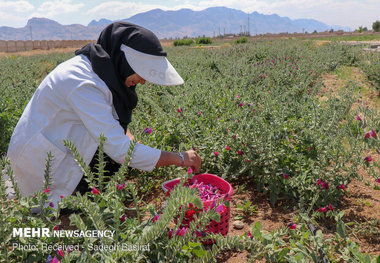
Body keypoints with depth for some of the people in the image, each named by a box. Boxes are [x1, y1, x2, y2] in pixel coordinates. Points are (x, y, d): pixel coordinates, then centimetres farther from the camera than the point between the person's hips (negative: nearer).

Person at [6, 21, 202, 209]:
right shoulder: (84, 85, -31)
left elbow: (115, 121, 12)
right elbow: (121, 151, -31)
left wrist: (132, 141, -8)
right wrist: (180, 159, -23)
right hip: (41, 161, -9)